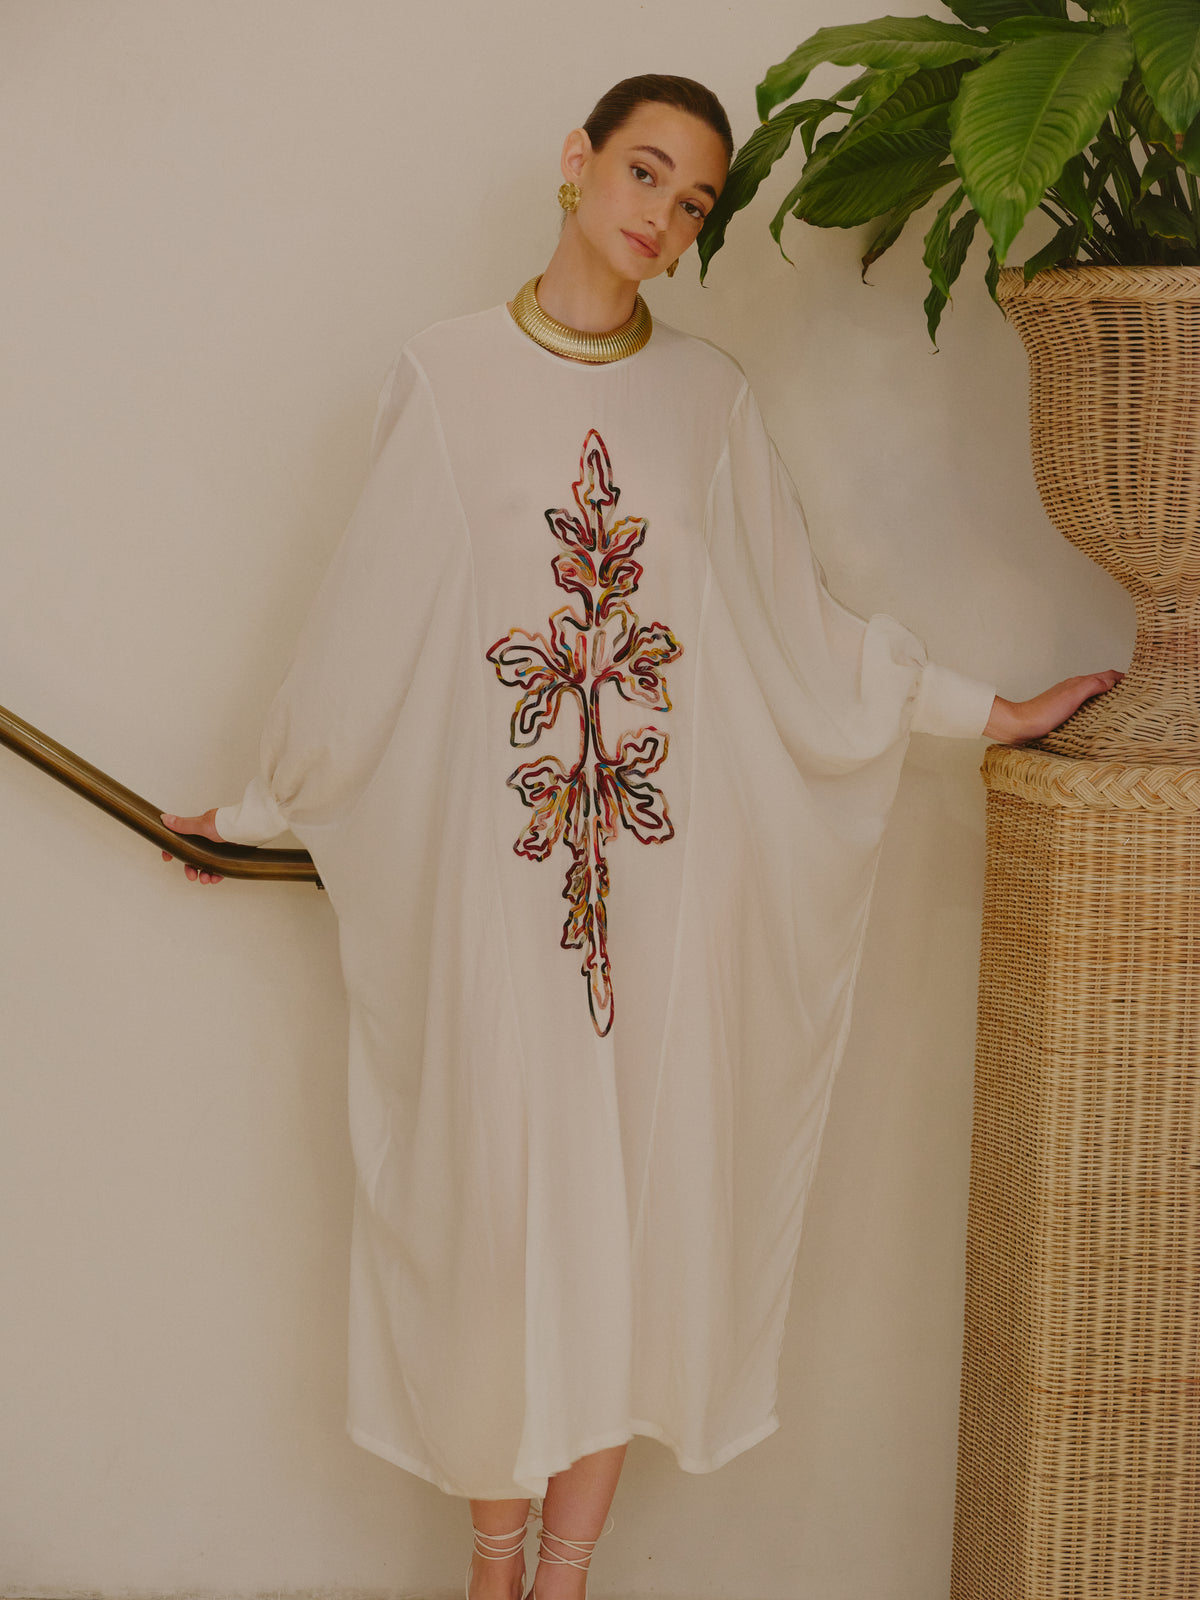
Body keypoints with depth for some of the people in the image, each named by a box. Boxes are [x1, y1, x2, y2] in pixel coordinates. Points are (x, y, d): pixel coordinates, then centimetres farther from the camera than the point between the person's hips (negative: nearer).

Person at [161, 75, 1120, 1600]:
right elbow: (365, 622, 7)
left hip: (671, 868, 2)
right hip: (490, 861, -1)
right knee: (495, 1191, 2)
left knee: (637, 1197, 5)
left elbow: (799, 622, 13)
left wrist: (986, 710, 14)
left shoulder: (710, 398, 8)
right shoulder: (446, 375, 2)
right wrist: (260, 807, 12)